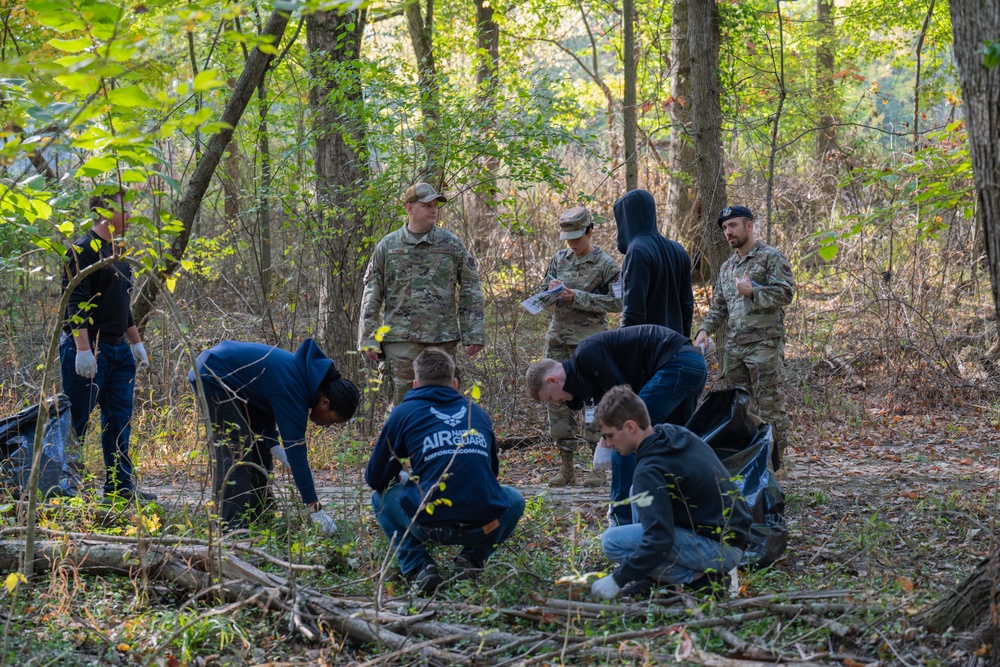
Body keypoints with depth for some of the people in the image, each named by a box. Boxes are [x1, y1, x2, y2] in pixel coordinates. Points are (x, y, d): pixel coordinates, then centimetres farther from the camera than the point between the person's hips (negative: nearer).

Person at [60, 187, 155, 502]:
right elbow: (76, 304, -19)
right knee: (75, 420, -5)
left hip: (119, 349, 9)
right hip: (89, 349, -9)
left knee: (119, 421, 9)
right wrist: (83, 349, -25)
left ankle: (120, 486, 14)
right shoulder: (83, 250, -11)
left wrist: (136, 343, 23)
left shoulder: (117, 253, 17)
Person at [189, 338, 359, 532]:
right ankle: (231, 528, -15)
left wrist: (273, 445, -4)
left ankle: (258, 519, 15)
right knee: (235, 451, -15)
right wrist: (314, 507, -25)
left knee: (259, 445, 11)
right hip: (211, 378, -10)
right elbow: (296, 452, -28)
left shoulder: (306, 372, -1)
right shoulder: (293, 392, -29)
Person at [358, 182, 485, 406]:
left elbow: (470, 289, 7)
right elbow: (372, 293, 7)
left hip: (443, 338, 1)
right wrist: (368, 338, 1)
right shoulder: (388, 246, 6)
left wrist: (474, 334, 1)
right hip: (400, 338, -1)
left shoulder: (452, 244, 7)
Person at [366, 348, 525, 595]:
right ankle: (472, 559, 13)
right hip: (485, 528, 2)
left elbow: (375, 478, 16)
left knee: (382, 497, 28)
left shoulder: (404, 412, 9)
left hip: (430, 526, -2)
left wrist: (402, 479, 39)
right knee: (514, 499, 36)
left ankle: (417, 566, 7)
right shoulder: (477, 413, 19)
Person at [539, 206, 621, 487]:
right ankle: (566, 467, 12)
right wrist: (552, 290, -5)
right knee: (558, 400, 5)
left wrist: (578, 297, -16)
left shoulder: (605, 264, -4)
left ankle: (599, 467, 0)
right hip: (558, 338, 6)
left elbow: (616, 302, -10)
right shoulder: (560, 259, 13)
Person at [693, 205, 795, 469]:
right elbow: (718, 306, 22)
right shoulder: (727, 267, 20)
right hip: (733, 346, 7)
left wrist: (752, 291, -16)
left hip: (764, 343, -7)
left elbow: (786, 293, -12)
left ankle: (773, 462, -2)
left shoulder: (771, 257, -2)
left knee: (769, 404, -6)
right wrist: (705, 330, 6)